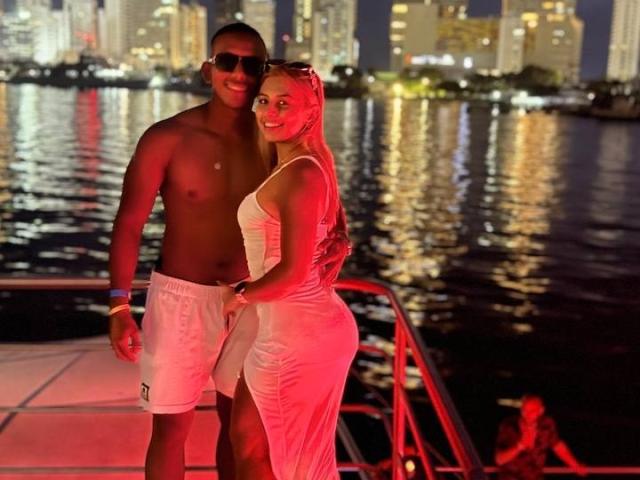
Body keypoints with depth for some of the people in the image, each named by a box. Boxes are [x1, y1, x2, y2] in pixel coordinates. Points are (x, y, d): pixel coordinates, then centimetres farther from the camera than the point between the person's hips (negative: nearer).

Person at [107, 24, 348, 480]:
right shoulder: (168, 138, -11)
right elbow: (129, 224, -9)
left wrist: (336, 240, -19)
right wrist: (120, 306, -15)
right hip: (181, 296, -3)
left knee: (238, 419, 17)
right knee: (172, 426, 7)